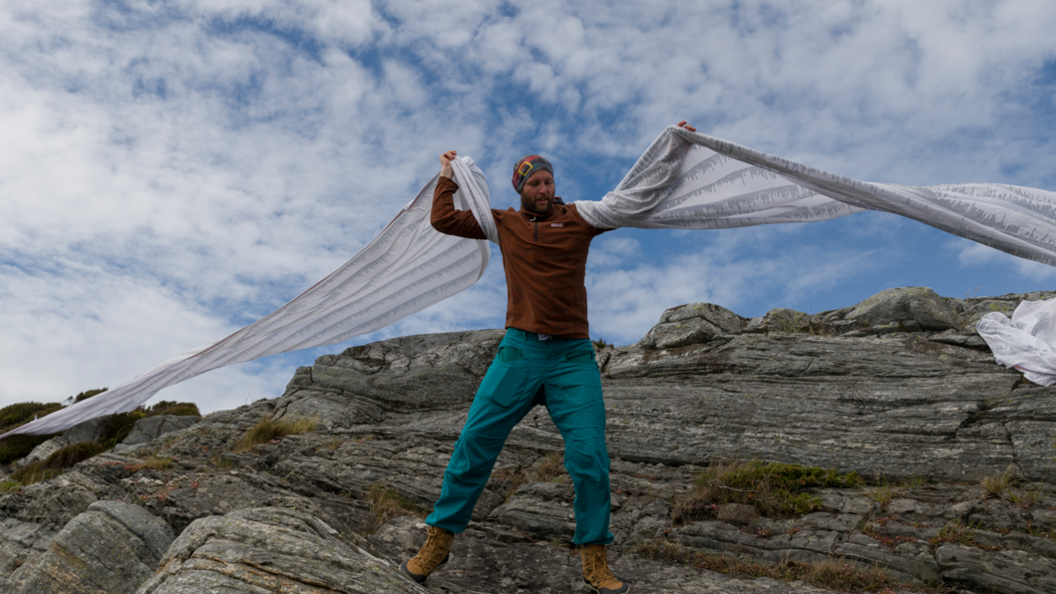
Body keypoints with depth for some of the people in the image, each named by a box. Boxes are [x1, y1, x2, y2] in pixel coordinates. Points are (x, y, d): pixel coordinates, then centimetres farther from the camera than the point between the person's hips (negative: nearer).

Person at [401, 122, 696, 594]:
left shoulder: (578, 218, 7)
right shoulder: (504, 223, 11)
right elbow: (443, 220, 14)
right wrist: (448, 175, 24)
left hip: (573, 358, -1)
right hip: (519, 352, 1)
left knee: (590, 457, -5)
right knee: (474, 445, 1)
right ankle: (438, 542, 16)